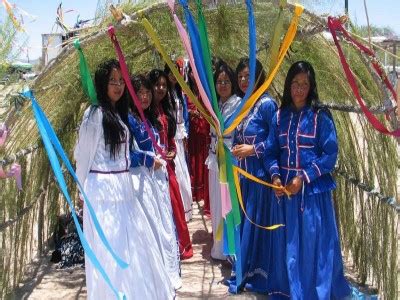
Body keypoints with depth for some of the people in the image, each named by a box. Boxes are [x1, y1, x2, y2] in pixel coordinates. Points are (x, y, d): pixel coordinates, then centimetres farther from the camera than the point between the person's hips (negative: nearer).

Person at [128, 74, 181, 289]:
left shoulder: (150, 118, 12)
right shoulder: (128, 119, -14)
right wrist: (151, 161, -13)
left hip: (156, 177, 8)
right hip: (141, 179, -8)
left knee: (163, 224, 13)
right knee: (150, 226, -3)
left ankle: (166, 272, 26)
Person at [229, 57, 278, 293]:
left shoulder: (267, 104, -12)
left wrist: (253, 149, -13)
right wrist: (236, 151, 3)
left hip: (261, 173, -7)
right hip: (244, 172, 7)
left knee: (257, 223, 1)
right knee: (244, 222, 13)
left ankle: (257, 276, 14)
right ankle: (245, 272, 26)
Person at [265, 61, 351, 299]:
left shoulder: (320, 116, -6)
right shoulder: (280, 116, 6)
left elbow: (330, 154, -9)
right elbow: (271, 151, 7)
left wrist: (304, 178, -16)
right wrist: (275, 176, -11)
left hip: (313, 190, -4)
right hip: (284, 189, 4)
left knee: (313, 242, 3)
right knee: (286, 242, 12)